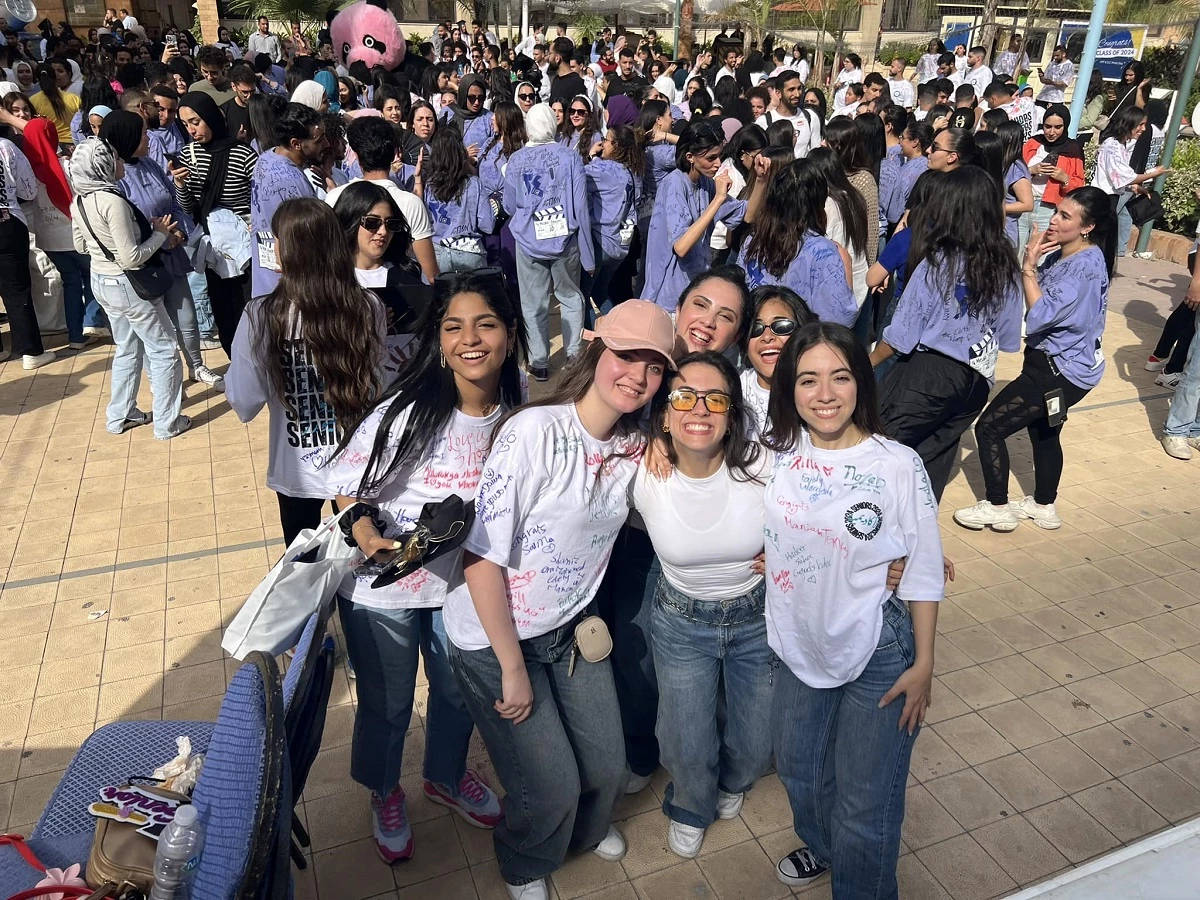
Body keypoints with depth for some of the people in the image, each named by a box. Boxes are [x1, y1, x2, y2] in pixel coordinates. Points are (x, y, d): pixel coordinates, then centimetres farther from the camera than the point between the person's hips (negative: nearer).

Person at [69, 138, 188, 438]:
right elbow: (132, 258, -24)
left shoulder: (79, 201, 1)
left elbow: (80, 245, 13)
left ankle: (119, 416, 30)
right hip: (127, 285, -9)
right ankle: (166, 423, 11)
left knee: (127, 349, 22)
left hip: (100, 281, 9)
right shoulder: (112, 201, -26)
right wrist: (160, 234, -13)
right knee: (164, 351, 5)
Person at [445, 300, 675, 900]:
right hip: (494, 638, -5)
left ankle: (586, 828, 51)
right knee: (551, 786, 5)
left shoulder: (635, 447, -6)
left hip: (571, 627, 6)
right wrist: (513, 670, -17)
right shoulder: (534, 432, -27)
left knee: (606, 766, 14)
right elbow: (480, 558, -24)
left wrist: (589, 617, -1)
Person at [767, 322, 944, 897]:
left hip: (878, 654, -4)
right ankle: (821, 847, 56)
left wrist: (923, 664, -7)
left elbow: (924, 573, -10)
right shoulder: (776, 453, -8)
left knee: (865, 801, 9)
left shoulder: (898, 465, -18)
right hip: (799, 645, 5)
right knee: (798, 770, 25)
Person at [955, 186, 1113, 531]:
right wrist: (1032, 259, -10)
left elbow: (1039, 316, -27)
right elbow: (1026, 296, 5)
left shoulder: (1086, 267, -24)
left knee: (988, 428, -4)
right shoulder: (1061, 254, 3)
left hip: (1060, 370, -10)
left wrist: (1029, 265, -23)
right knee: (1043, 433, 24)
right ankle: (1043, 507, 41)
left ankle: (997, 508, 9)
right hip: (1057, 362, 10)